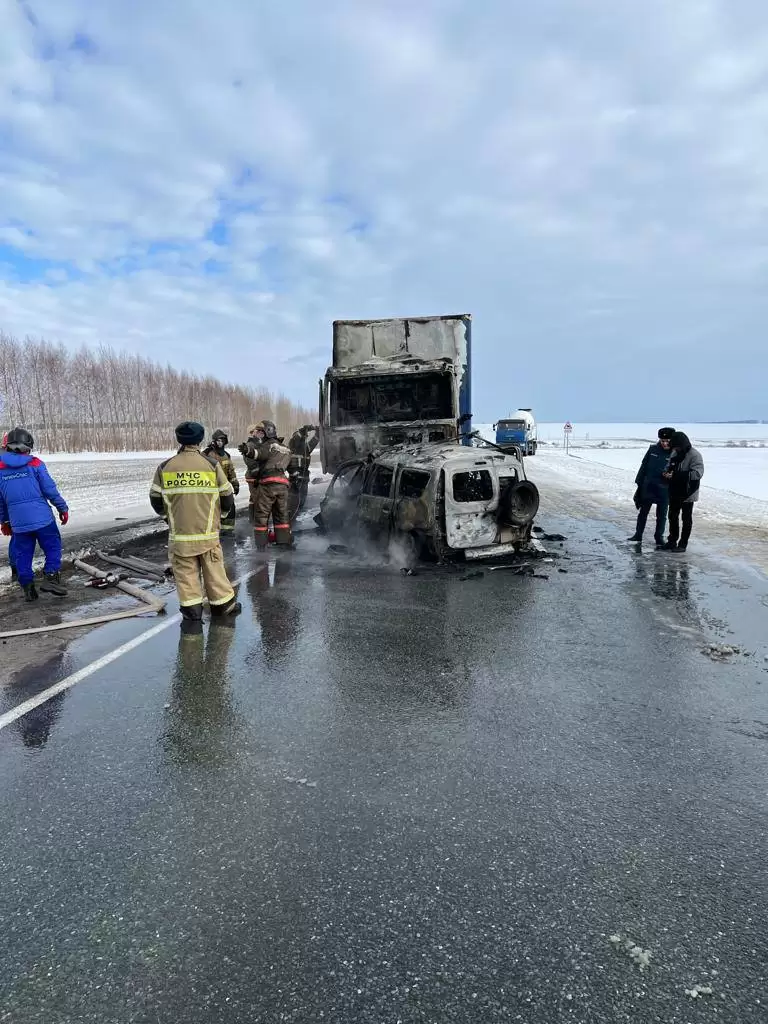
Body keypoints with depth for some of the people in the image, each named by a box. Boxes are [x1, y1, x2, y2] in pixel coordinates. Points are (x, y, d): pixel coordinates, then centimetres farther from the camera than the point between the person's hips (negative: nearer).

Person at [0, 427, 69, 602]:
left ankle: (27, 587, 16)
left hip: (18, 521, 4)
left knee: (23, 554, 12)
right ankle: (50, 577, -4)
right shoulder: (34, 463, -5)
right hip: (42, 517, -3)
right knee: (53, 547, 8)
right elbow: (50, 489, -7)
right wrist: (62, 508, 4)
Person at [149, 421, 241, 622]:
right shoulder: (212, 465, -5)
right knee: (214, 568, 11)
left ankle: (191, 606, 13)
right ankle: (223, 603, 18)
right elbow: (227, 498, 0)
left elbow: (156, 500, 6)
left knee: (185, 570, 11)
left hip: (179, 532, 0)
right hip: (208, 531, 0)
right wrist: (219, 512, 21)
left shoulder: (165, 467, -2)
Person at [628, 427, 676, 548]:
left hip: (664, 490, -2)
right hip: (648, 487, 3)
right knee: (643, 512, 13)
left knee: (661, 515, 9)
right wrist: (639, 481, 7)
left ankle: (659, 538, 23)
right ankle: (638, 535, 25)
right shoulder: (653, 449, -2)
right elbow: (644, 466, 6)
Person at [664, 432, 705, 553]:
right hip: (674, 492, 7)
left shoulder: (695, 455, -17)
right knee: (673, 516, 15)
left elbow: (697, 473, -27)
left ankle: (683, 544, 12)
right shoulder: (674, 453, 5)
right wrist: (667, 473, -8)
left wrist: (676, 475, -33)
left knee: (686, 519, 5)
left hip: (688, 494, -7)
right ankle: (672, 541, 27)